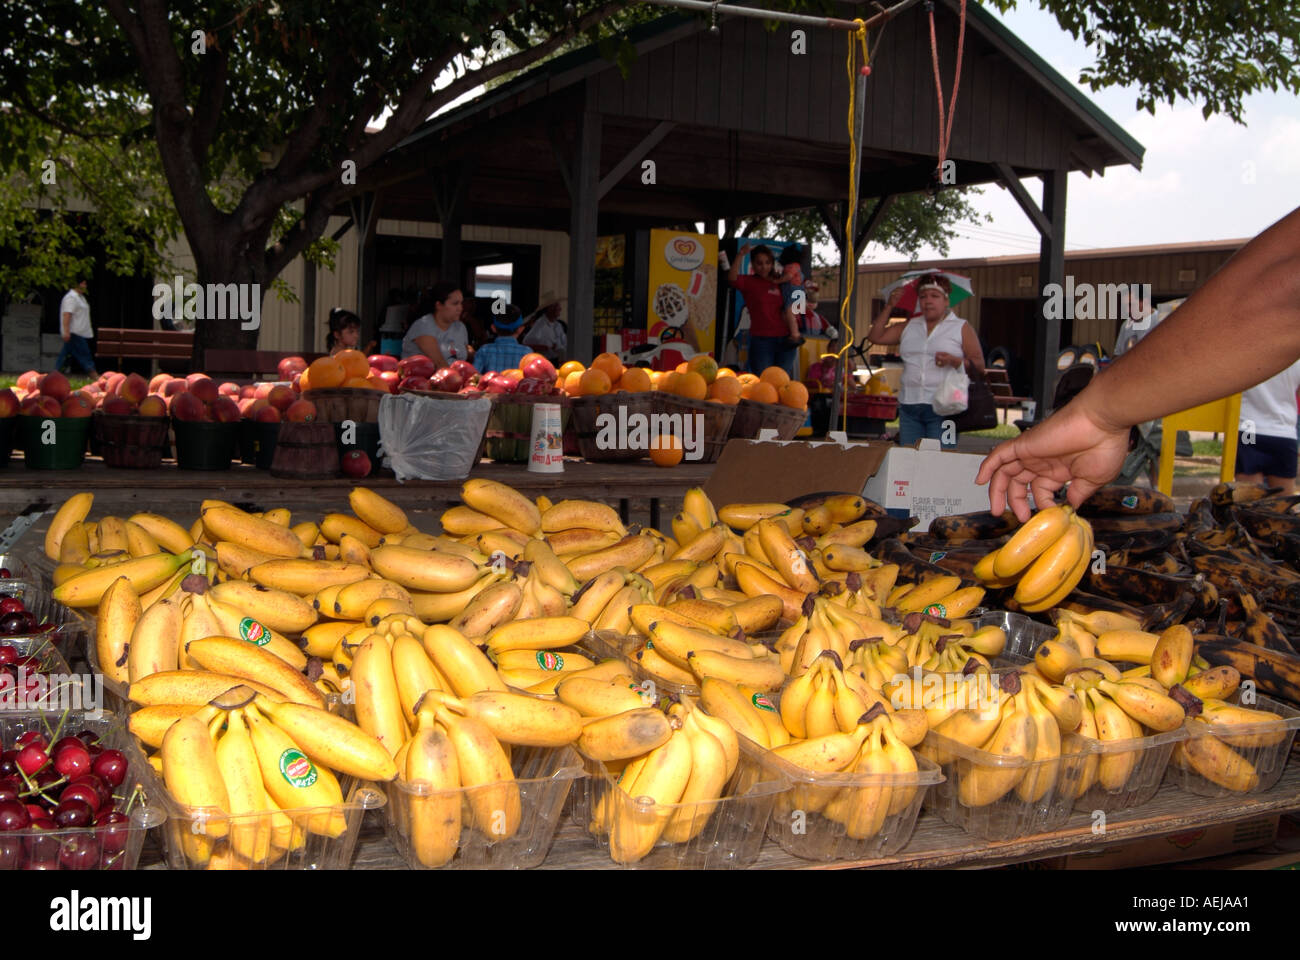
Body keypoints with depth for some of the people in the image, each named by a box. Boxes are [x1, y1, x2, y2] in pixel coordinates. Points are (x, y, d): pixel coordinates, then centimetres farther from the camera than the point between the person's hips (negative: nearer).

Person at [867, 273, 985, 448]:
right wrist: (889, 306, 10)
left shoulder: (961, 328, 6)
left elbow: (979, 366, 0)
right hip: (909, 406, 4)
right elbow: (876, 337, 14)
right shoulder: (909, 327, 18)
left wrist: (953, 361, -17)